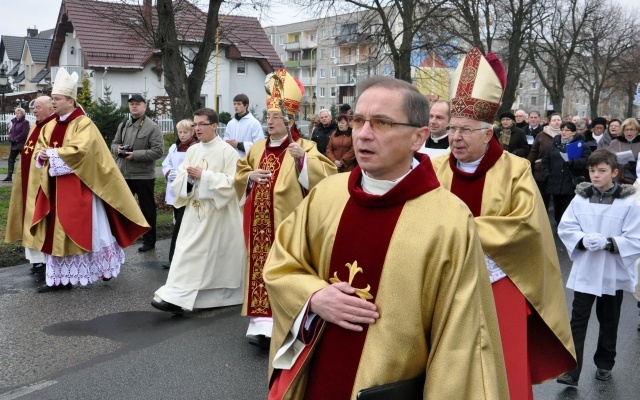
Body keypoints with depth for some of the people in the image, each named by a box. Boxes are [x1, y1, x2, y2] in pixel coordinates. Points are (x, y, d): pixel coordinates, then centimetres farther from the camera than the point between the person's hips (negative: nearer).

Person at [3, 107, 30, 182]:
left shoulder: (25, 122, -9)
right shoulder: (14, 121, 14)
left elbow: (24, 133, -17)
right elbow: (11, 131, 15)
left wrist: (15, 139, -17)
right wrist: (10, 138, -5)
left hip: (22, 144, -8)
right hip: (14, 144, 8)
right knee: (10, 160, 3)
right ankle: (9, 176, 5)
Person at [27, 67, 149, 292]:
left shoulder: (84, 124, -10)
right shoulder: (50, 126, 12)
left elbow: (79, 151, -24)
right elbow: (40, 151, 14)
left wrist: (51, 153, -16)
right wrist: (42, 156, -10)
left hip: (78, 187, -7)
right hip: (54, 187, 7)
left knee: (85, 229, 0)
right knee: (56, 231, 6)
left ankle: (106, 267, 20)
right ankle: (61, 278, 13)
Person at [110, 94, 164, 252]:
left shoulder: (152, 127, -9)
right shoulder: (123, 125, 12)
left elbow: (158, 151, -16)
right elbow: (114, 143, 21)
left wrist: (136, 155, -21)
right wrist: (117, 149, -4)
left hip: (143, 176, -6)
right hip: (123, 174, 6)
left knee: (147, 210, 7)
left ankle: (149, 241, 20)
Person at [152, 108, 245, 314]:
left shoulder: (227, 151, -8)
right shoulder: (192, 150, 11)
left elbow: (232, 182, -16)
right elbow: (179, 179, 10)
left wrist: (204, 176, -18)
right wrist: (188, 177, -13)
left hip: (218, 213, -6)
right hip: (195, 210, 6)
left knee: (217, 255, 0)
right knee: (187, 252, 2)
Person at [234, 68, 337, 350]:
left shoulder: (305, 148, -3)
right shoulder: (257, 148, 13)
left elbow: (327, 175, -15)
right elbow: (239, 178, 19)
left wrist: (303, 159, -28)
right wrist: (250, 176, -3)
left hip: (287, 224, -5)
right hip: (260, 223, 6)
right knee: (261, 268, 7)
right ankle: (263, 322, 14)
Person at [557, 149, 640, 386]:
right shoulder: (580, 198, -5)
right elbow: (565, 228, -3)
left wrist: (608, 242, -23)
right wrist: (583, 240, -20)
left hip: (614, 272, 0)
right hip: (584, 270, 1)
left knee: (609, 321, 16)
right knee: (578, 320, -1)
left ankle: (604, 364, 35)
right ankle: (571, 371, 1)